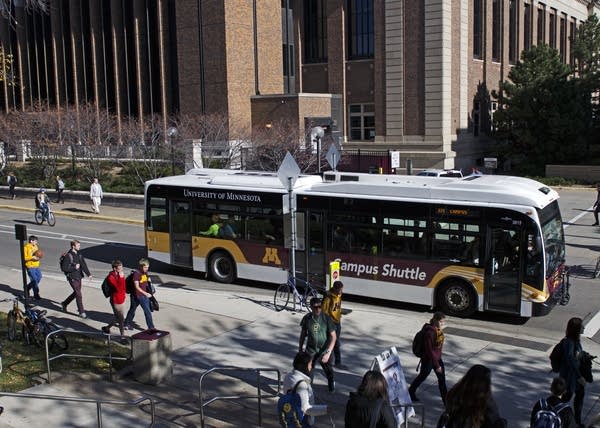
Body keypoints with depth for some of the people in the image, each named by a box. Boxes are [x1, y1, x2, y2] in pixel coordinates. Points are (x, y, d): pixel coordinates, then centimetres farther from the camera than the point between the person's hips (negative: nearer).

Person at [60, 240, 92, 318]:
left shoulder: (79, 254, 5)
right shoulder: (68, 256, -17)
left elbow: (83, 264, 8)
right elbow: (64, 268, -18)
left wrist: (88, 274, -1)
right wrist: (74, 268, -22)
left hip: (79, 276, 8)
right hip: (72, 278, -8)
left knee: (76, 292, 20)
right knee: (79, 294, -4)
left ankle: (64, 303, 42)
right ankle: (81, 312, 5)